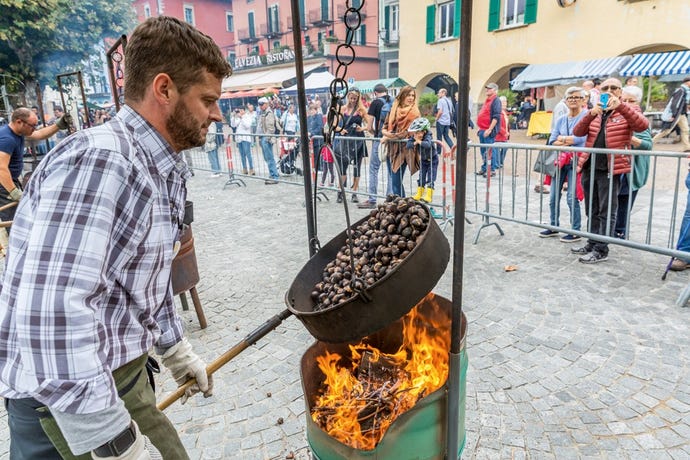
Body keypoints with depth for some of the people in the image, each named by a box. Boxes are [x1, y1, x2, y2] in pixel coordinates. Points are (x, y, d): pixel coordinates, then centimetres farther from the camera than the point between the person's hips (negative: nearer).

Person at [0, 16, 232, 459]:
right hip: (67, 400, -8)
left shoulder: (164, 172, 7)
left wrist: (177, 350, 23)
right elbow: (51, 317, -31)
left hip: (125, 376, 8)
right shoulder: (100, 161, -24)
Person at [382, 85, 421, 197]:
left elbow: (407, 133, -11)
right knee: (394, 180, 9)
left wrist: (389, 137, -9)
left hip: (403, 149, -5)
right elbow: (386, 126, 15)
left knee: (396, 182, -6)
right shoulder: (394, 109, 10)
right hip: (391, 148, 5)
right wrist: (385, 132, -8)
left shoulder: (414, 112, -5)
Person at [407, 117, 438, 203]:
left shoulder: (428, 137, -29)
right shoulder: (413, 138, -12)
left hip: (432, 160, -6)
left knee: (430, 179, -5)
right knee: (421, 178, 10)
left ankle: (429, 196, -2)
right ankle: (419, 194, 20)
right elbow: (408, 145, -21)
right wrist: (414, 143, -35)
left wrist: (419, 141, -38)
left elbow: (428, 144, -49)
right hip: (423, 160, 6)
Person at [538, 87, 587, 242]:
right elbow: (552, 141, 5)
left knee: (572, 198, -7)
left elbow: (581, 138, -18)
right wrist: (570, 141, -10)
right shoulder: (561, 120, 12)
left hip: (576, 161, -6)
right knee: (554, 196, 9)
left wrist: (562, 138, -4)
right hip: (560, 160, 6)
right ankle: (553, 227, 23)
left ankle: (575, 232, 5)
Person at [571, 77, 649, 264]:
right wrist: (591, 113, -15)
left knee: (606, 212, -2)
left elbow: (643, 125, -17)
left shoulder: (627, 111, 3)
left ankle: (601, 250, 3)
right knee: (592, 211, 13)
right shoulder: (594, 113, 16)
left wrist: (620, 106, -23)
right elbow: (577, 132, 1)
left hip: (610, 169, -5)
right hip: (589, 167, 5)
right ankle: (592, 243, 24)